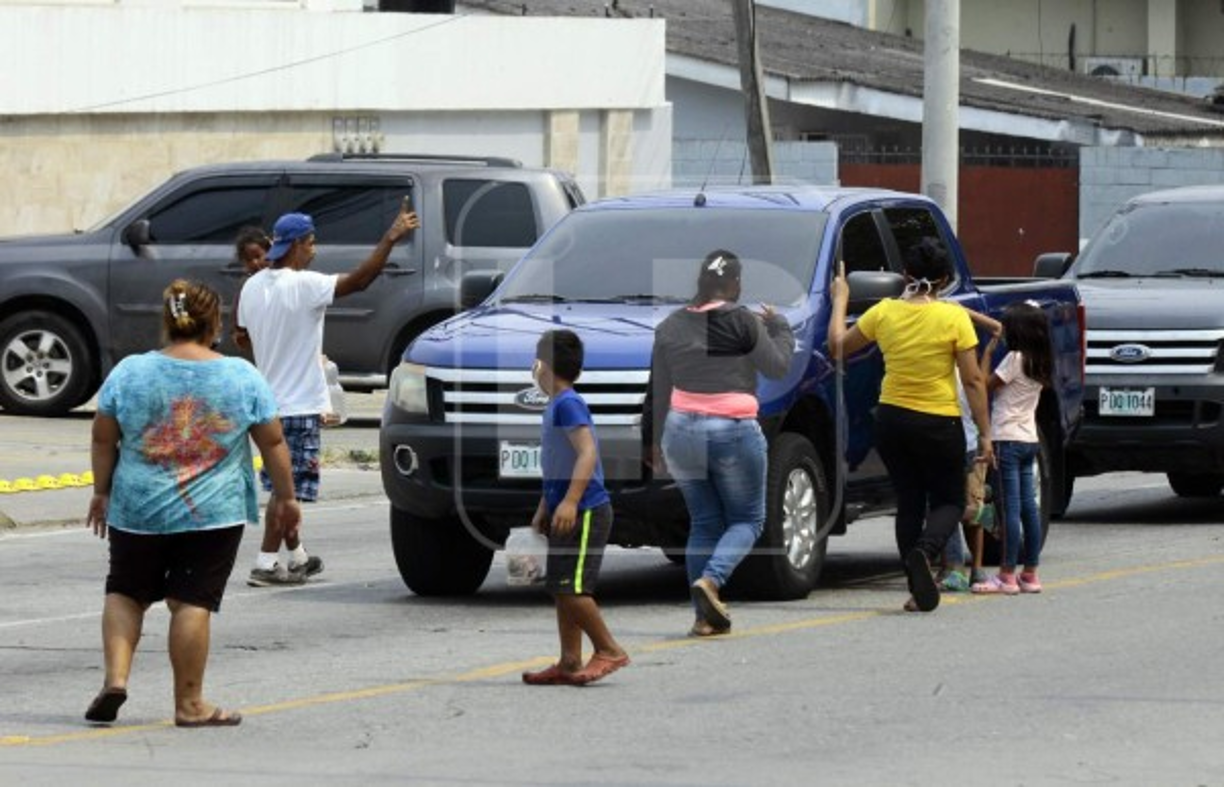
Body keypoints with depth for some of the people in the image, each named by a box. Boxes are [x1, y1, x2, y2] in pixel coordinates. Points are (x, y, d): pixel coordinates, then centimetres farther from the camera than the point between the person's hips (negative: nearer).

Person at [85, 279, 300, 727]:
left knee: (126, 593, 15)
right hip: (214, 514, -1)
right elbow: (273, 444, 2)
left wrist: (101, 492, 14)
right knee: (191, 602, 1)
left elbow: (103, 440, 3)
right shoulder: (242, 377, -3)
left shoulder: (129, 372, -1)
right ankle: (189, 703, 3)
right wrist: (285, 498, 13)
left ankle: (115, 677, 0)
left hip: (136, 510, 1)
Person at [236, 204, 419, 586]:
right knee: (287, 489, -5)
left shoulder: (252, 287, 5)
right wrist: (390, 239, -22)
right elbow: (358, 280, -24)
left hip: (268, 400, 8)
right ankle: (266, 565, -7)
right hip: (298, 404, -8)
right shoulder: (304, 286, -18)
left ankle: (298, 557, 29)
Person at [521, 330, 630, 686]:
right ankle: (569, 662, 12)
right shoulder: (555, 406, 16)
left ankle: (609, 650, -5)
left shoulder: (568, 404, -14)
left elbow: (587, 452, -23)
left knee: (571, 588, -13)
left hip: (585, 513, -10)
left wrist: (570, 501, -30)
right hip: (567, 513, 10)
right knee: (561, 589, 9)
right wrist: (544, 509, 27)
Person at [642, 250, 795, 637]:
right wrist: (779, 327, 18)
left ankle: (706, 615, 6)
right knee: (746, 519, 10)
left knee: (703, 523, 13)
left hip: (681, 432, 5)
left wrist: (653, 439, 21)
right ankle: (711, 579, -16)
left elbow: (658, 391, 11)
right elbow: (777, 366, 1)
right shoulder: (742, 322, -10)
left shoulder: (670, 327, 6)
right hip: (733, 431, -5)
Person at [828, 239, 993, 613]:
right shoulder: (954, 318, -11)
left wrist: (839, 299, 24)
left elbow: (838, 345, 10)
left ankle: (919, 590, 9)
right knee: (949, 501, 11)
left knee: (909, 503, 14)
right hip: (939, 424, -3)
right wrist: (984, 434, -3)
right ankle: (925, 551, -21)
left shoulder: (884, 312, -3)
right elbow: (973, 380, -9)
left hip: (891, 420, 3)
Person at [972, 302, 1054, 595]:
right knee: (1028, 506, 8)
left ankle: (1007, 576, -10)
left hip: (1009, 439, -8)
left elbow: (987, 384, -8)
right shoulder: (1040, 363, 12)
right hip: (1030, 439, 8)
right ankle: (1030, 574, 10)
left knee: (1011, 507, -9)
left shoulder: (1015, 358, -12)